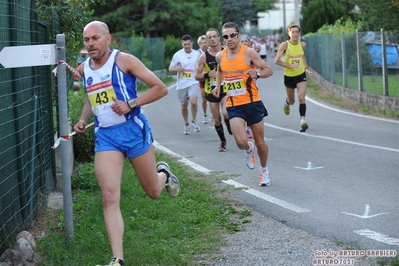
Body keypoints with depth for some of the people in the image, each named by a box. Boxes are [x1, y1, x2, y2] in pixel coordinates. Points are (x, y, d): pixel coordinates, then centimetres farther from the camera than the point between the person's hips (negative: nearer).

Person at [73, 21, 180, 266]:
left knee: (153, 191, 12)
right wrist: (83, 119, 9)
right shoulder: (84, 69, 6)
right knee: (110, 197, -12)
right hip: (105, 136, 3)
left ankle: (163, 173, 50)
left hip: (134, 130, -3)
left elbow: (161, 88, -10)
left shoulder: (124, 60, -10)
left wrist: (130, 104, -20)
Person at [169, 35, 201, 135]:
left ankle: (194, 121, 0)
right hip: (182, 84, 1)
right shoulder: (178, 55, -3)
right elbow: (170, 68, 3)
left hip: (193, 83, -1)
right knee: (184, 106, 10)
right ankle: (186, 125, 32)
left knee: (193, 101, -23)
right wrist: (177, 69, -17)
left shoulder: (197, 54, 1)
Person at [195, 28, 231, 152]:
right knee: (217, 119, 7)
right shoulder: (204, 57, -4)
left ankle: (230, 128, 9)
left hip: (225, 89, -1)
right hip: (211, 90, 2)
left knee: (225, 113, -24)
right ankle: (223, 141, 28)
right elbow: (197, 76, 0)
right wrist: (208, 75, -18)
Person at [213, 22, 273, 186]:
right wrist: (218, 85, 13)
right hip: (233, 106, 2)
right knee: (241, 142, -18)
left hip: (253, 103, -2)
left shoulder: (249, 53, -8)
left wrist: (257, 74, -24)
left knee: (260, 142, 8)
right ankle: (249, 150, 20)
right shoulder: (220, 56, 4)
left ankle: (264, 170, 34)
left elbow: (269, 70, -5)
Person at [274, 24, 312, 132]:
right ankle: (287, 102, 53)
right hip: (289, 76, -1)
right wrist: (290, 66, -21)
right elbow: (276, 60, -16)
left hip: (301, 75, 1)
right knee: (292, 101, 16)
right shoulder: (285, 45, -14)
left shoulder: (302, 44, -1)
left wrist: (306, 68, 8)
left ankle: (302, 120, -23)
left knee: (301, 97, -19)